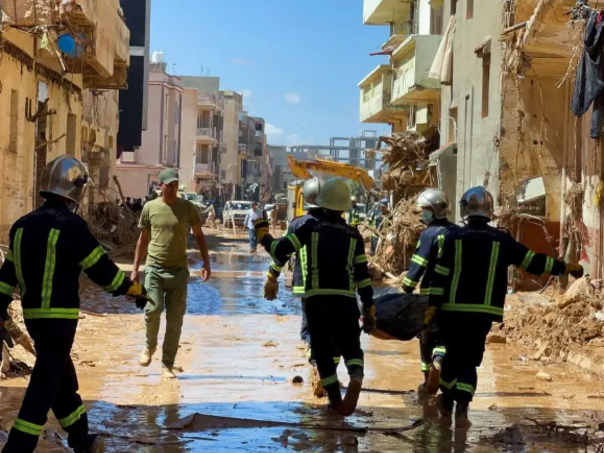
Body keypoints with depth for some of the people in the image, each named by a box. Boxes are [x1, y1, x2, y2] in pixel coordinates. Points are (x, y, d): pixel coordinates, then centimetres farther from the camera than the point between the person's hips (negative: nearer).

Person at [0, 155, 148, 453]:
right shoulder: (71, 226, -15)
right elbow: (103, 271, -11)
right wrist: (137, 291, 2)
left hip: (32, 315, 8)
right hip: (60, 318, -8)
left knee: (63, 379, 20)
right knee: (44, 387, -3)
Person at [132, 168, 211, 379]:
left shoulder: (187, 208, 1)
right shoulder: (150, 207, 3)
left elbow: (199, 236, 9)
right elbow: (143, 239, 12)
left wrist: (206, 263, -1)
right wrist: (135, 267, 9)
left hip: (179, 270, 0)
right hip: (154, 268, 0)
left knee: (175, 320, 0)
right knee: (153, 309, -16)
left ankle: (167, 364, 10)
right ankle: (150, 346, 14)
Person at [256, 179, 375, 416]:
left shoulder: (311, 227, 2)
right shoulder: (354, 235, 8)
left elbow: (280, 250, -3)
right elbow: (363, 274, 8)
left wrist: (263, 235, 15)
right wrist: (369, 308, 13)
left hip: (317, 299, -1)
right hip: (345, 300, 1)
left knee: (323, 351, 13)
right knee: (350, 346, 11)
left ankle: (335, 400, 14)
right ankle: (356, 376, -21)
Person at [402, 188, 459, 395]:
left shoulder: (429, 234, -10)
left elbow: (417, 266, -14)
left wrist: (406, 291, -11)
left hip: (431, 294, -4)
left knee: (428, 337, 10)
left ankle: (429, 382, 15)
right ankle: (439, 363, -18)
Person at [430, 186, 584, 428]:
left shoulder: (454, 237, -2)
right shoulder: (501, 239, 0)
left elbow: (441, 273, -5)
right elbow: (532, 261, 4)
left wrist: (433, 304, -1)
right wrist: (565, 267, 15)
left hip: (453, 309, 0)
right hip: (483, 312, 0)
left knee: (453, 354, 17)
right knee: (470, 358, 6)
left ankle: (446, 402, 31)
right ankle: (461, 408, -8)